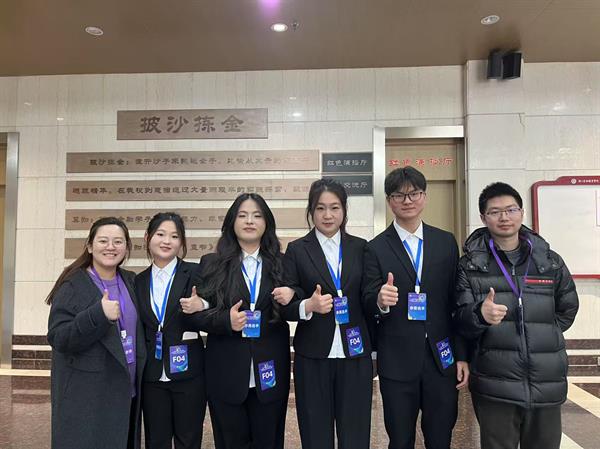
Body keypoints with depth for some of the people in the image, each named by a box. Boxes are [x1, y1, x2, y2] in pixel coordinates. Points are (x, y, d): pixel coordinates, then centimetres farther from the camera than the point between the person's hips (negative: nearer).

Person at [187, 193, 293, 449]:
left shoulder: (282, 264, 3)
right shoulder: (211, 264, 1)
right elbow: (197, 314, -1)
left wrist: (291, 298, -13)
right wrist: (226, 320, -20)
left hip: (269, 374, 1)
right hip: (226, 375, 0)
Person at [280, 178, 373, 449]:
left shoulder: (361, 248, 6)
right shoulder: (297, 250, 0)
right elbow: (285, 307, -3)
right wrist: (308, 306, -22)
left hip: (356, 357, 2)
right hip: (313, 360, -1)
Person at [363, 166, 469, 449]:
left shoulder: (446, 242, 5)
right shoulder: (376, 248, -2)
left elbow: (457, 301, 6)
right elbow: (368, 303, -5)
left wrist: (462, 355, 4)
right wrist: (380, 301, -28)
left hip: (442, 359, 2)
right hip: (396, 361, -2)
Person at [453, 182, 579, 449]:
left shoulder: (550, 261, 6)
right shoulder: (471, 265, -1)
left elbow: (568, 308, 19)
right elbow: (461, 322, -5)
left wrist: (543, 336, 11)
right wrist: (480, 314, -25)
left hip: (547, 384, 3)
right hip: (494, 386, -2)